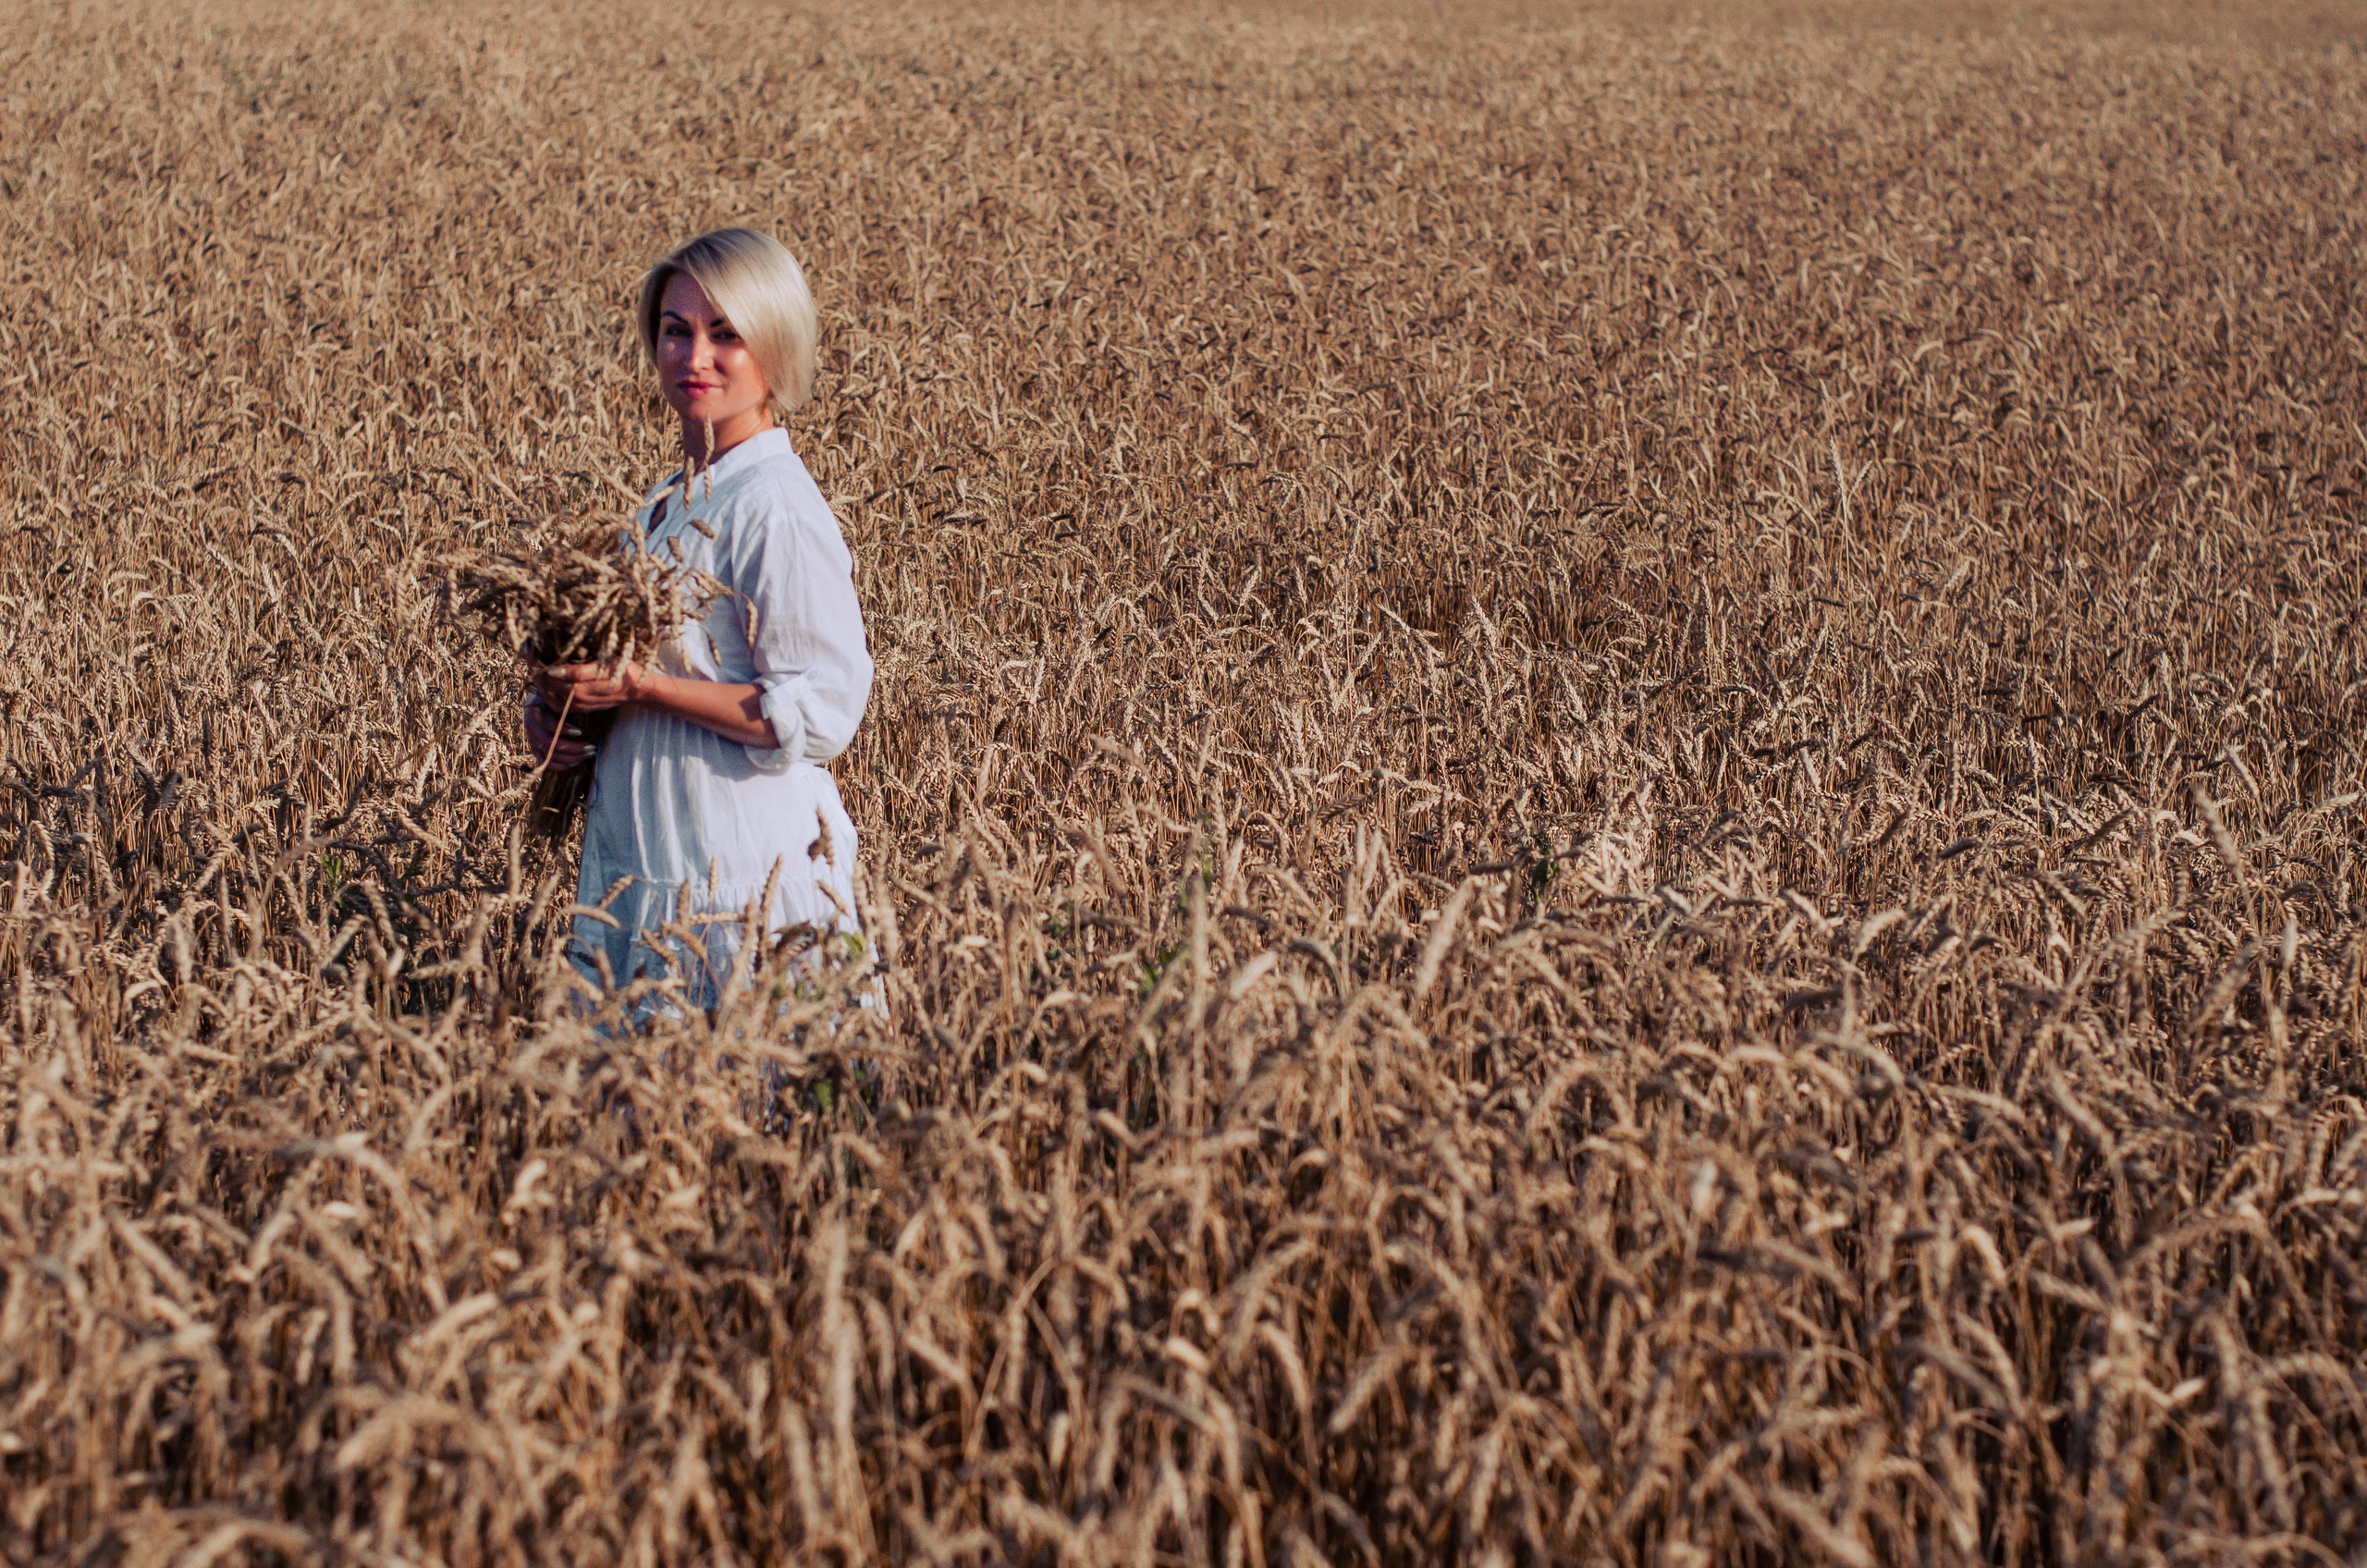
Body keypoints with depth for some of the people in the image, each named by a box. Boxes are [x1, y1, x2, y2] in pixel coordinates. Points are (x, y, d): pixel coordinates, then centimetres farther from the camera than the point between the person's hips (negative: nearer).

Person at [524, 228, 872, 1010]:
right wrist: (554, 705, 4)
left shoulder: (776, 511, -16)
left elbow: (819, 714, -20)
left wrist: (641, 685, -20)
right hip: (642, 856, 9)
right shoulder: (668, 502, 11)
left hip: (742, 873, -9)